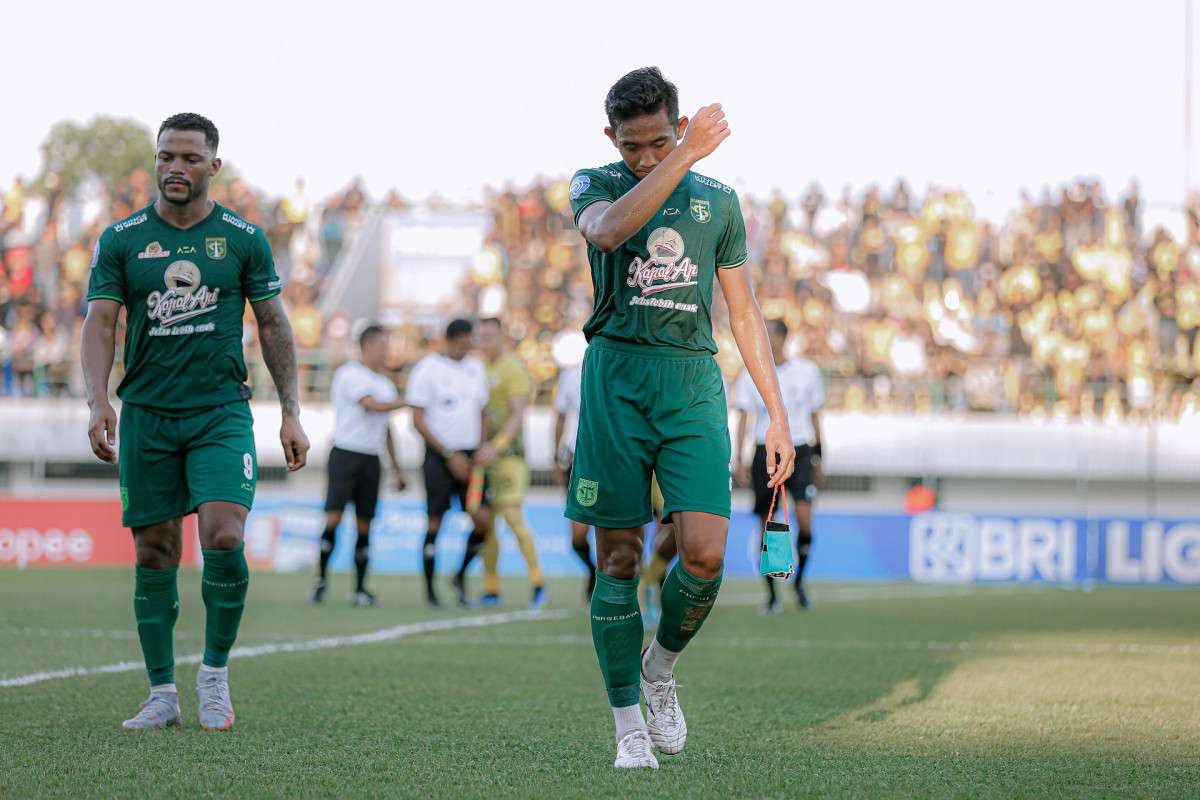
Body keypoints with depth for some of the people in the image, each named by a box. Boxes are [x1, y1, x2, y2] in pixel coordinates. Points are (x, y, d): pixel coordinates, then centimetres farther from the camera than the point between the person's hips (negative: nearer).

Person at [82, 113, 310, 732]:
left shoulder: (243, 239, 3)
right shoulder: (121, 240, 3)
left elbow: (274, 325, 8)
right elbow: (99, 321, -2)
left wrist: (291, 414, 4)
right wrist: (99, 401, -18)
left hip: (221, 412, -1)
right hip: (146, 417, 1)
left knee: (223, 540, -17)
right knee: (154, 556, 3)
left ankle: (215, 671, 2)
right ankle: (162, 694, 11)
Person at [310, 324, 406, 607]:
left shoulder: (385, 383, 17)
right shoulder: (349, 374, -5)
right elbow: (372, 404, -17)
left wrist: (397, 468, 22)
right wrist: (405, 402, -7)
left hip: (371, 459, 6)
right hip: (346, 454, -6)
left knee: (364, 524, 4)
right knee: (334, 517, -11)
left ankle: (360, 588, 8)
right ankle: (320, 581, -6)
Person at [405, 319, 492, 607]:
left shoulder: (475, 368, 11)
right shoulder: (427, 369, -6)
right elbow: (418, 421, -8)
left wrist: (480, 455, 4)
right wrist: (450, 455, -12)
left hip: (468, 457, 5)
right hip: (439, 456, -5)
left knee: (482, 520, -6)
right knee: (435, 521, -4)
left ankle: (461, 576, 14)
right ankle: (430, 590, 5)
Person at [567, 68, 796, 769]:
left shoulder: (717, 200, 15)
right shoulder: (596, 185, 7)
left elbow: (745, 312, 19)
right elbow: (607, 231, -20)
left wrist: (778, 415, 14)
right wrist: (686, 156, -21)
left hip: (694, 381, 2)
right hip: (617, 377, -2)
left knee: (705, 554, -12)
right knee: (620, 557, -3)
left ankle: (660, 670, 16)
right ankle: (630, 725, 5)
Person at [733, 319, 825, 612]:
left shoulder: (807, 371, 4)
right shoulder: (750, 376, 2)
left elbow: (815, 416, 13)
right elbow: (742, 418, -1)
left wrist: (818, 458, 13)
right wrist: (738, 460, -10)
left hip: (800, 451, 0)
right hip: (765, 453, 0)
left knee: (804, 517, -17)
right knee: (767, 527, 1)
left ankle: (799, 579, 4)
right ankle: (771, 595, 11)